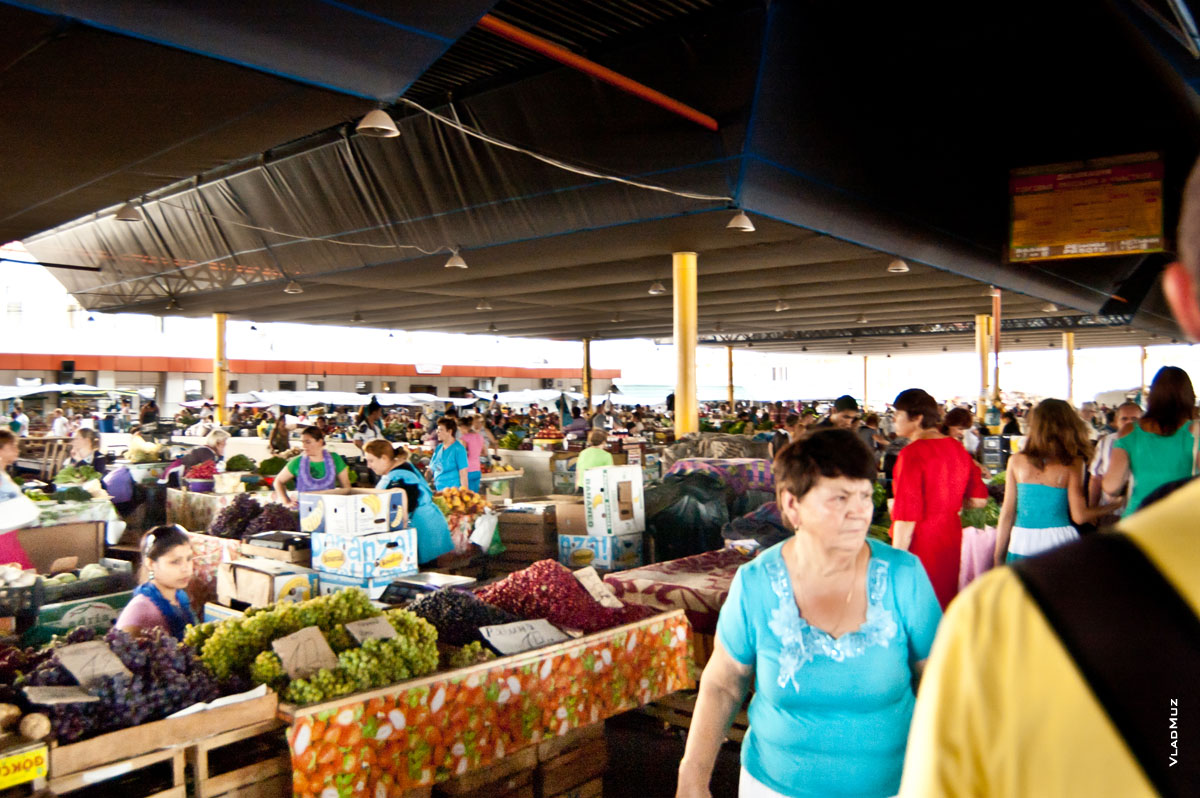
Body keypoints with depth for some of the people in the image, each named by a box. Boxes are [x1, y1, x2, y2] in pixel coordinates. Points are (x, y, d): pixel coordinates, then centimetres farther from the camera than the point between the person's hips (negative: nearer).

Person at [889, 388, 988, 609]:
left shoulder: (912, 453, -18)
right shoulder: (956, 448, 3)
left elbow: (907, 515, -19)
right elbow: (979, 500, 9)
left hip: (920, 542, -7)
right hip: (951, 537, 7)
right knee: (944, 603, 17)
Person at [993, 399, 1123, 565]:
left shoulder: (1016, 461, 2)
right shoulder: (1073, 464, -3)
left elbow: (1007, 514, 3)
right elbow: (1079, 516, -2)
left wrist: (999, 557, 10)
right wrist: (1116, 504, 13)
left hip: (1021, 544, 2)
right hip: (1060, 543, -1)